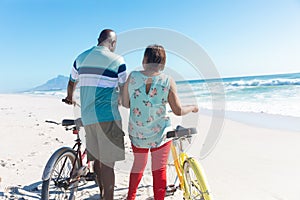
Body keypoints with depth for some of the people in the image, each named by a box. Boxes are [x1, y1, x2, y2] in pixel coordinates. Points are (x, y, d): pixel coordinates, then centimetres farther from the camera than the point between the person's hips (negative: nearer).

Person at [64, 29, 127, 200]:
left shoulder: (81, 58, 11)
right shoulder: (117, 60, -5)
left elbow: (71, 84, 23)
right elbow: (123, 91, 0)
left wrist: (69, 98, 42)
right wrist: (120, 101, 21)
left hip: (87, 116, 6)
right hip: (108, 116, -6)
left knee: (97, 158, 18)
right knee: (108, 163, -2)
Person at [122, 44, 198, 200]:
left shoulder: (132, 77, -9)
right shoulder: (168, 81, -13)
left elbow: (125, 103, -2)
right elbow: (178, 111, -9)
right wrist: (193, 108, 10)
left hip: (137, 133, 3)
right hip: (160, 133, -3)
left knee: (138, 165, 25)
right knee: (159, 170, 13)